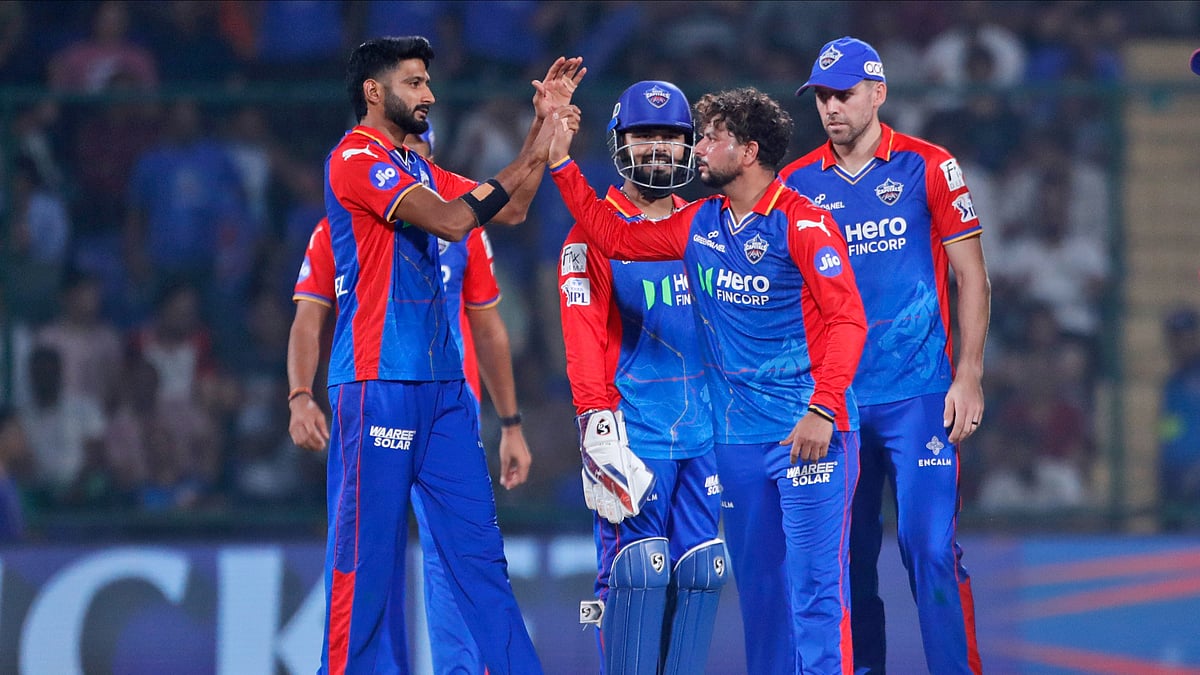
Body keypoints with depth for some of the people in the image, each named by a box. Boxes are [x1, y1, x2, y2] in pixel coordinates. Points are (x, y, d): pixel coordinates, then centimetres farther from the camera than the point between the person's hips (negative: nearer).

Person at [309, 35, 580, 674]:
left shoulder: (419, 170, 20)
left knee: (477, 547, 5)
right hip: (379, 382, -8)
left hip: (442, 383, 8)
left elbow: (508, 209, 22)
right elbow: (450, 220, -17)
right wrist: (526, 163, -10)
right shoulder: (356, 160, -8)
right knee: (369, 550, -6)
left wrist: (543, 121, 18)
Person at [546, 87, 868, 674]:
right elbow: (616, 237, 23)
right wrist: (561, 163, 18)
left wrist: (821, 409, -24)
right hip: (737, 437, 7)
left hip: (807, 433, -7)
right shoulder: (700, 224, 11)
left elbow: (848, 320, -16)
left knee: (814, 581, -10)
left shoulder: (802, 223, -10)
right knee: (757, 583, 11)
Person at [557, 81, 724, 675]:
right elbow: (584, 341, -8)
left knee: (699, 574, 2)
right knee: (635, 572, -10)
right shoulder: (594, 231, -1)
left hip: (704, 428, 5)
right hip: (634, 429, -5)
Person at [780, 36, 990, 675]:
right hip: (832, 399, 3)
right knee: (845, 557, 4)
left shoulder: (926, 167, 0)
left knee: (929, 547, -10)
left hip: (917, 394, -3)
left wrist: (968, 377, -5)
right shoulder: (798, 183, 7)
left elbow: (970, 275, 2)